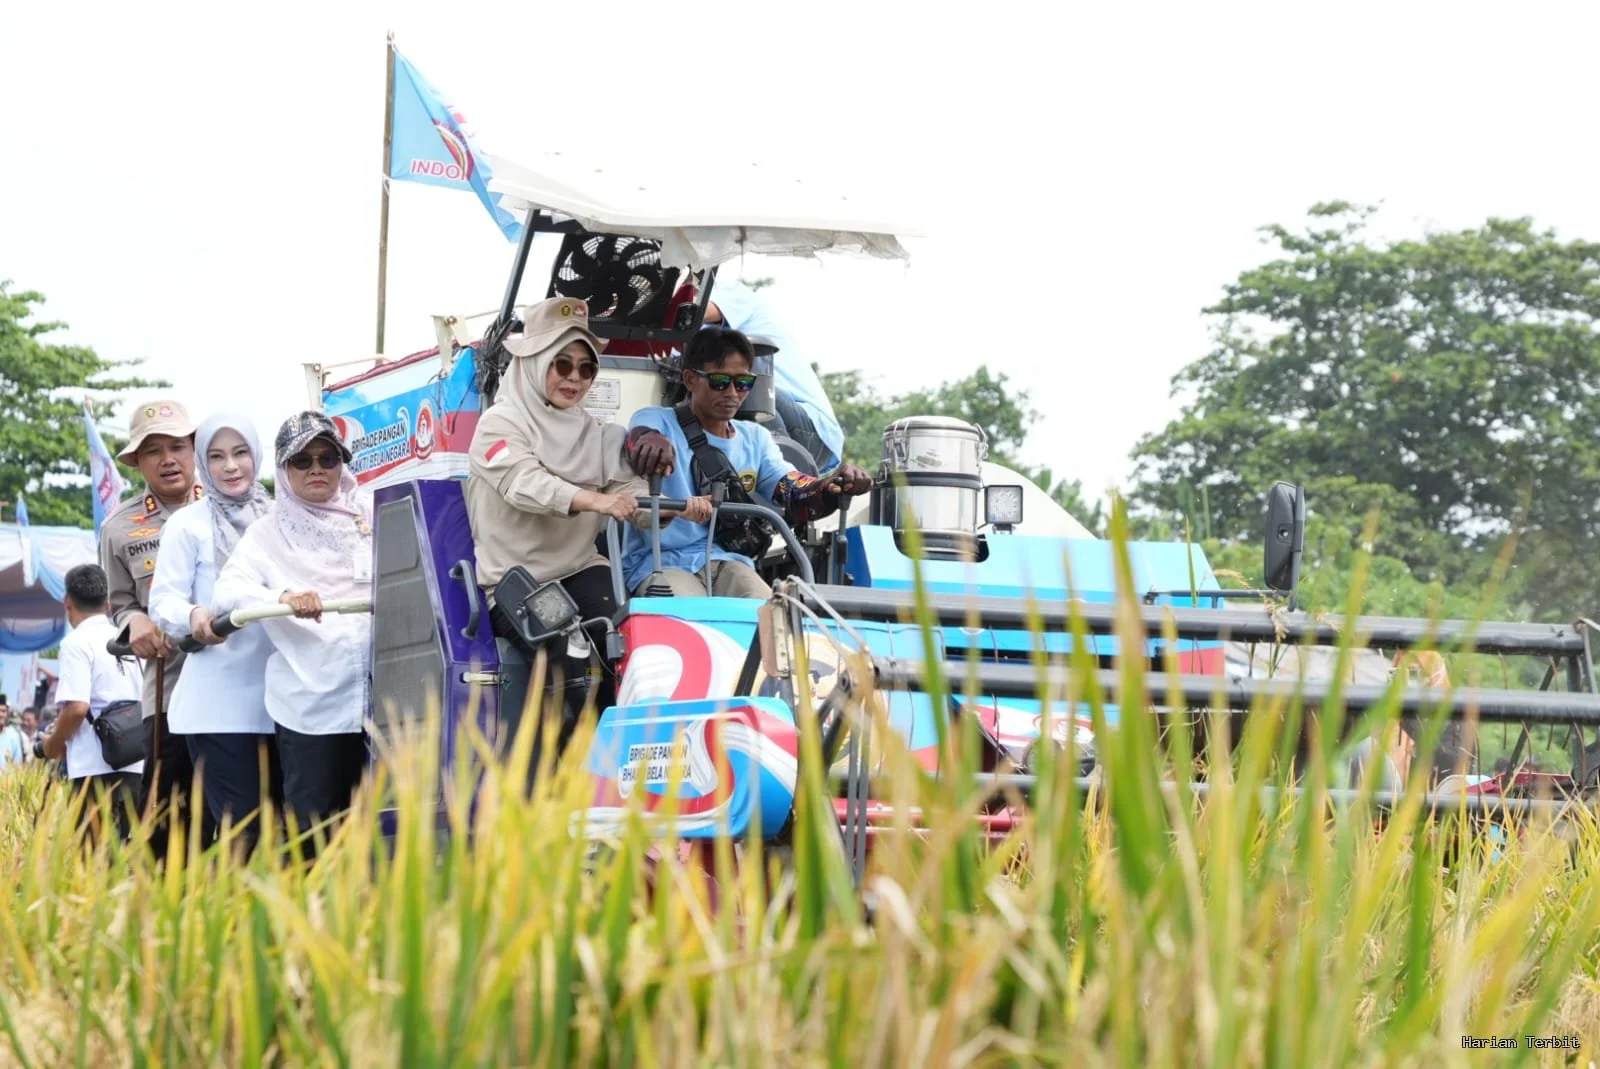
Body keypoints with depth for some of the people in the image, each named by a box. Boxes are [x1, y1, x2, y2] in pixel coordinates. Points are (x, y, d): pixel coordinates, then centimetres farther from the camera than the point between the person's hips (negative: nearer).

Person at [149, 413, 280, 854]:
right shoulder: (188, 524, 2)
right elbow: (163, 601, -5)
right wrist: (194, 616, -26)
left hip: (279, 695, 4)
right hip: (217, 700, -4)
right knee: (242, 828, -9)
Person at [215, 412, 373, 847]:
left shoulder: (374, 514, 13)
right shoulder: (268, 533, 10)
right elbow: (228, 590, -4)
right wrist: (284, 597, -24)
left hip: (381, 693, 1)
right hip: (310, 703, -1)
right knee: (312, 827, -4)